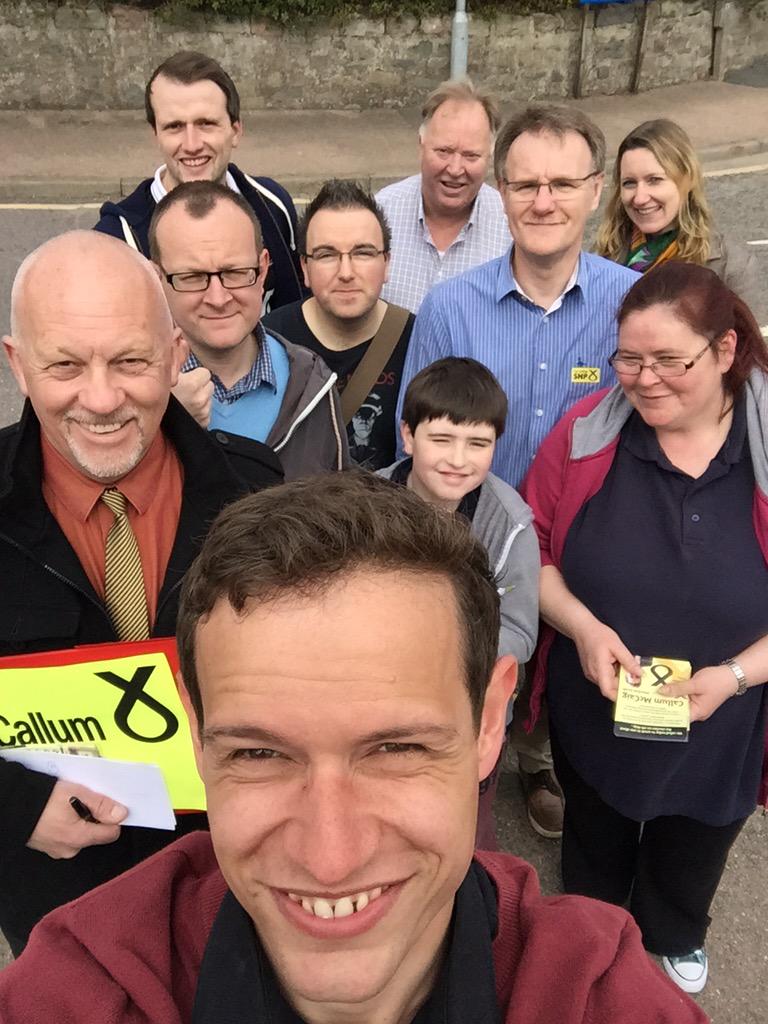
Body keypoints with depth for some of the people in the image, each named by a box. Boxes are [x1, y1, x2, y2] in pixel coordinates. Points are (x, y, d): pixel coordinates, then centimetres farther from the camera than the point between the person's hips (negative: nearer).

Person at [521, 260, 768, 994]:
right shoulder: (586, 431, -15)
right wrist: (581, 626, -23)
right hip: (593, 715, 0)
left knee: (689, 860, 30)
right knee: (594, 852, 28)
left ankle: (671, 940, 63)